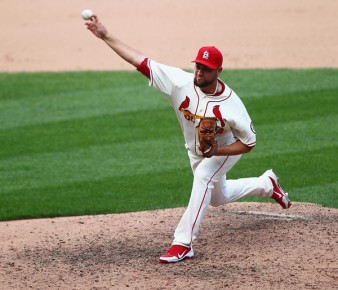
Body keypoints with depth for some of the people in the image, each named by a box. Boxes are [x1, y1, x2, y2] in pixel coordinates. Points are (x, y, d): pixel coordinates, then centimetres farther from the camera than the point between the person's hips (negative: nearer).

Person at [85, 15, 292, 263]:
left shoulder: (231, 105, -35)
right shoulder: (180, 82, -28)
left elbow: (249, 143, -24)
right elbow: (140, 61, -30)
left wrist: (215, 152, -38)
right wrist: (105, 36, -36)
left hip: (226, 150, -5)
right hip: (196, 151, 6)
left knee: (203, 177, -34)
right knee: (217, 197, 24)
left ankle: (183, 244, -32)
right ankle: (266, 184, 50)